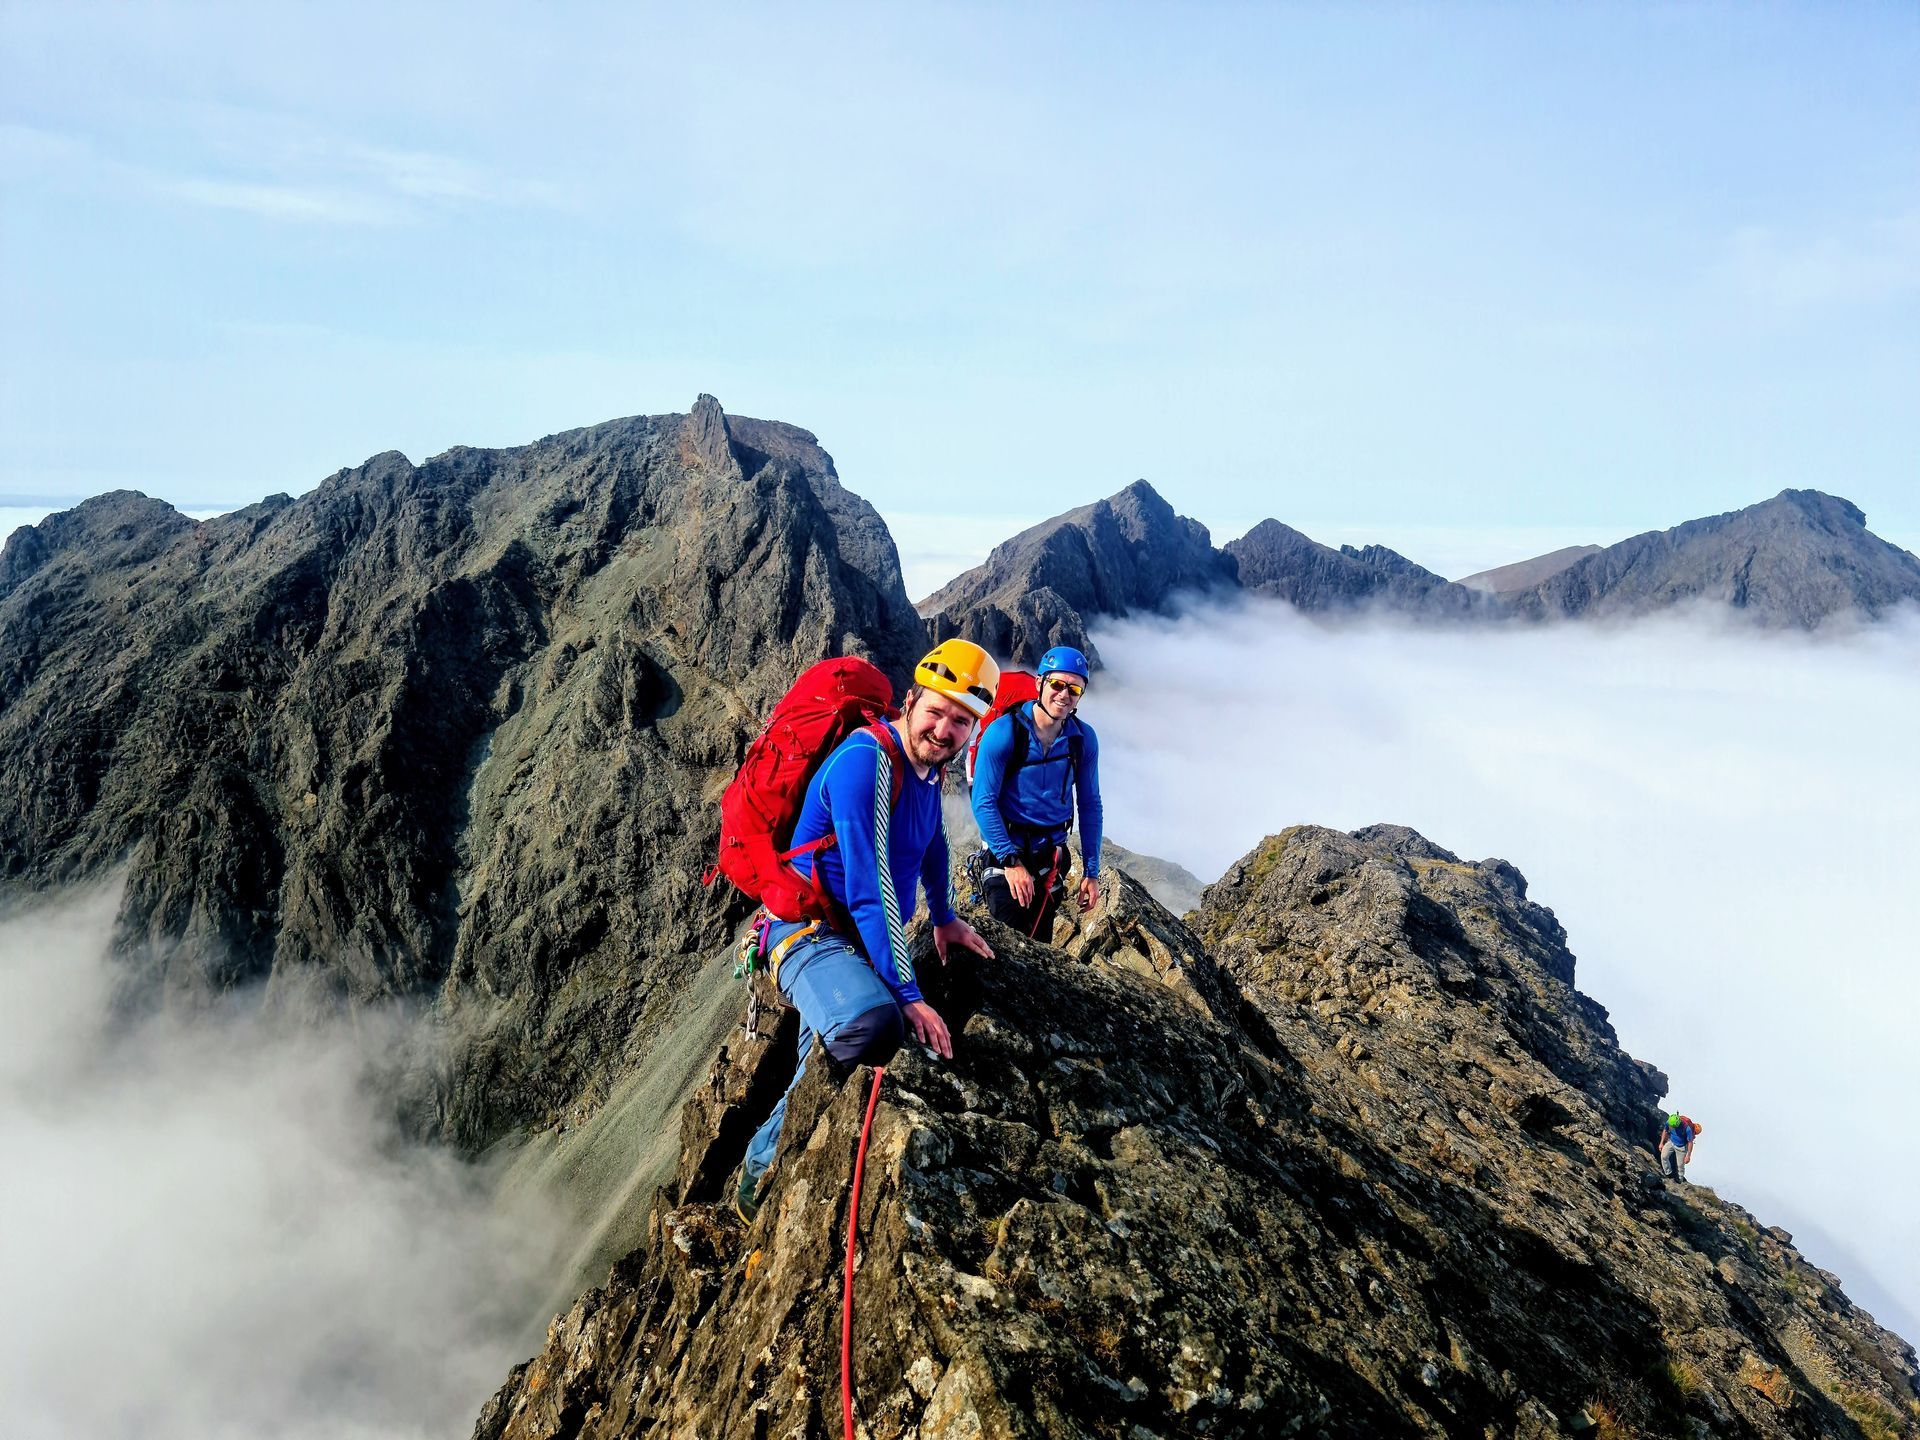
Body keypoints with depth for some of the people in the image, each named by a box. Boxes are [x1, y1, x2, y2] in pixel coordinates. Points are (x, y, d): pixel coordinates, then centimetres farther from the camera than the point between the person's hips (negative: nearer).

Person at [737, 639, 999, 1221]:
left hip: (864, 941, 9)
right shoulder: (866, 759, -24)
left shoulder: (928, 762, 5)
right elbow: (869, 890, -28)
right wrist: (907, 996, -27)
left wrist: (944, 918, 29)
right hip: (812, 932, -9)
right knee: (872, 1025, -36)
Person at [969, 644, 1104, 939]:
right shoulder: (1003, 732, -16)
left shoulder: (1083, 738, -3)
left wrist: (1091, 871, 2)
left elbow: (1090, 805, 4)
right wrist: (1011, 860, -21)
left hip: (1052, 855, 4)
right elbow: (983, 802, -16)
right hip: (1006, 850, -4)